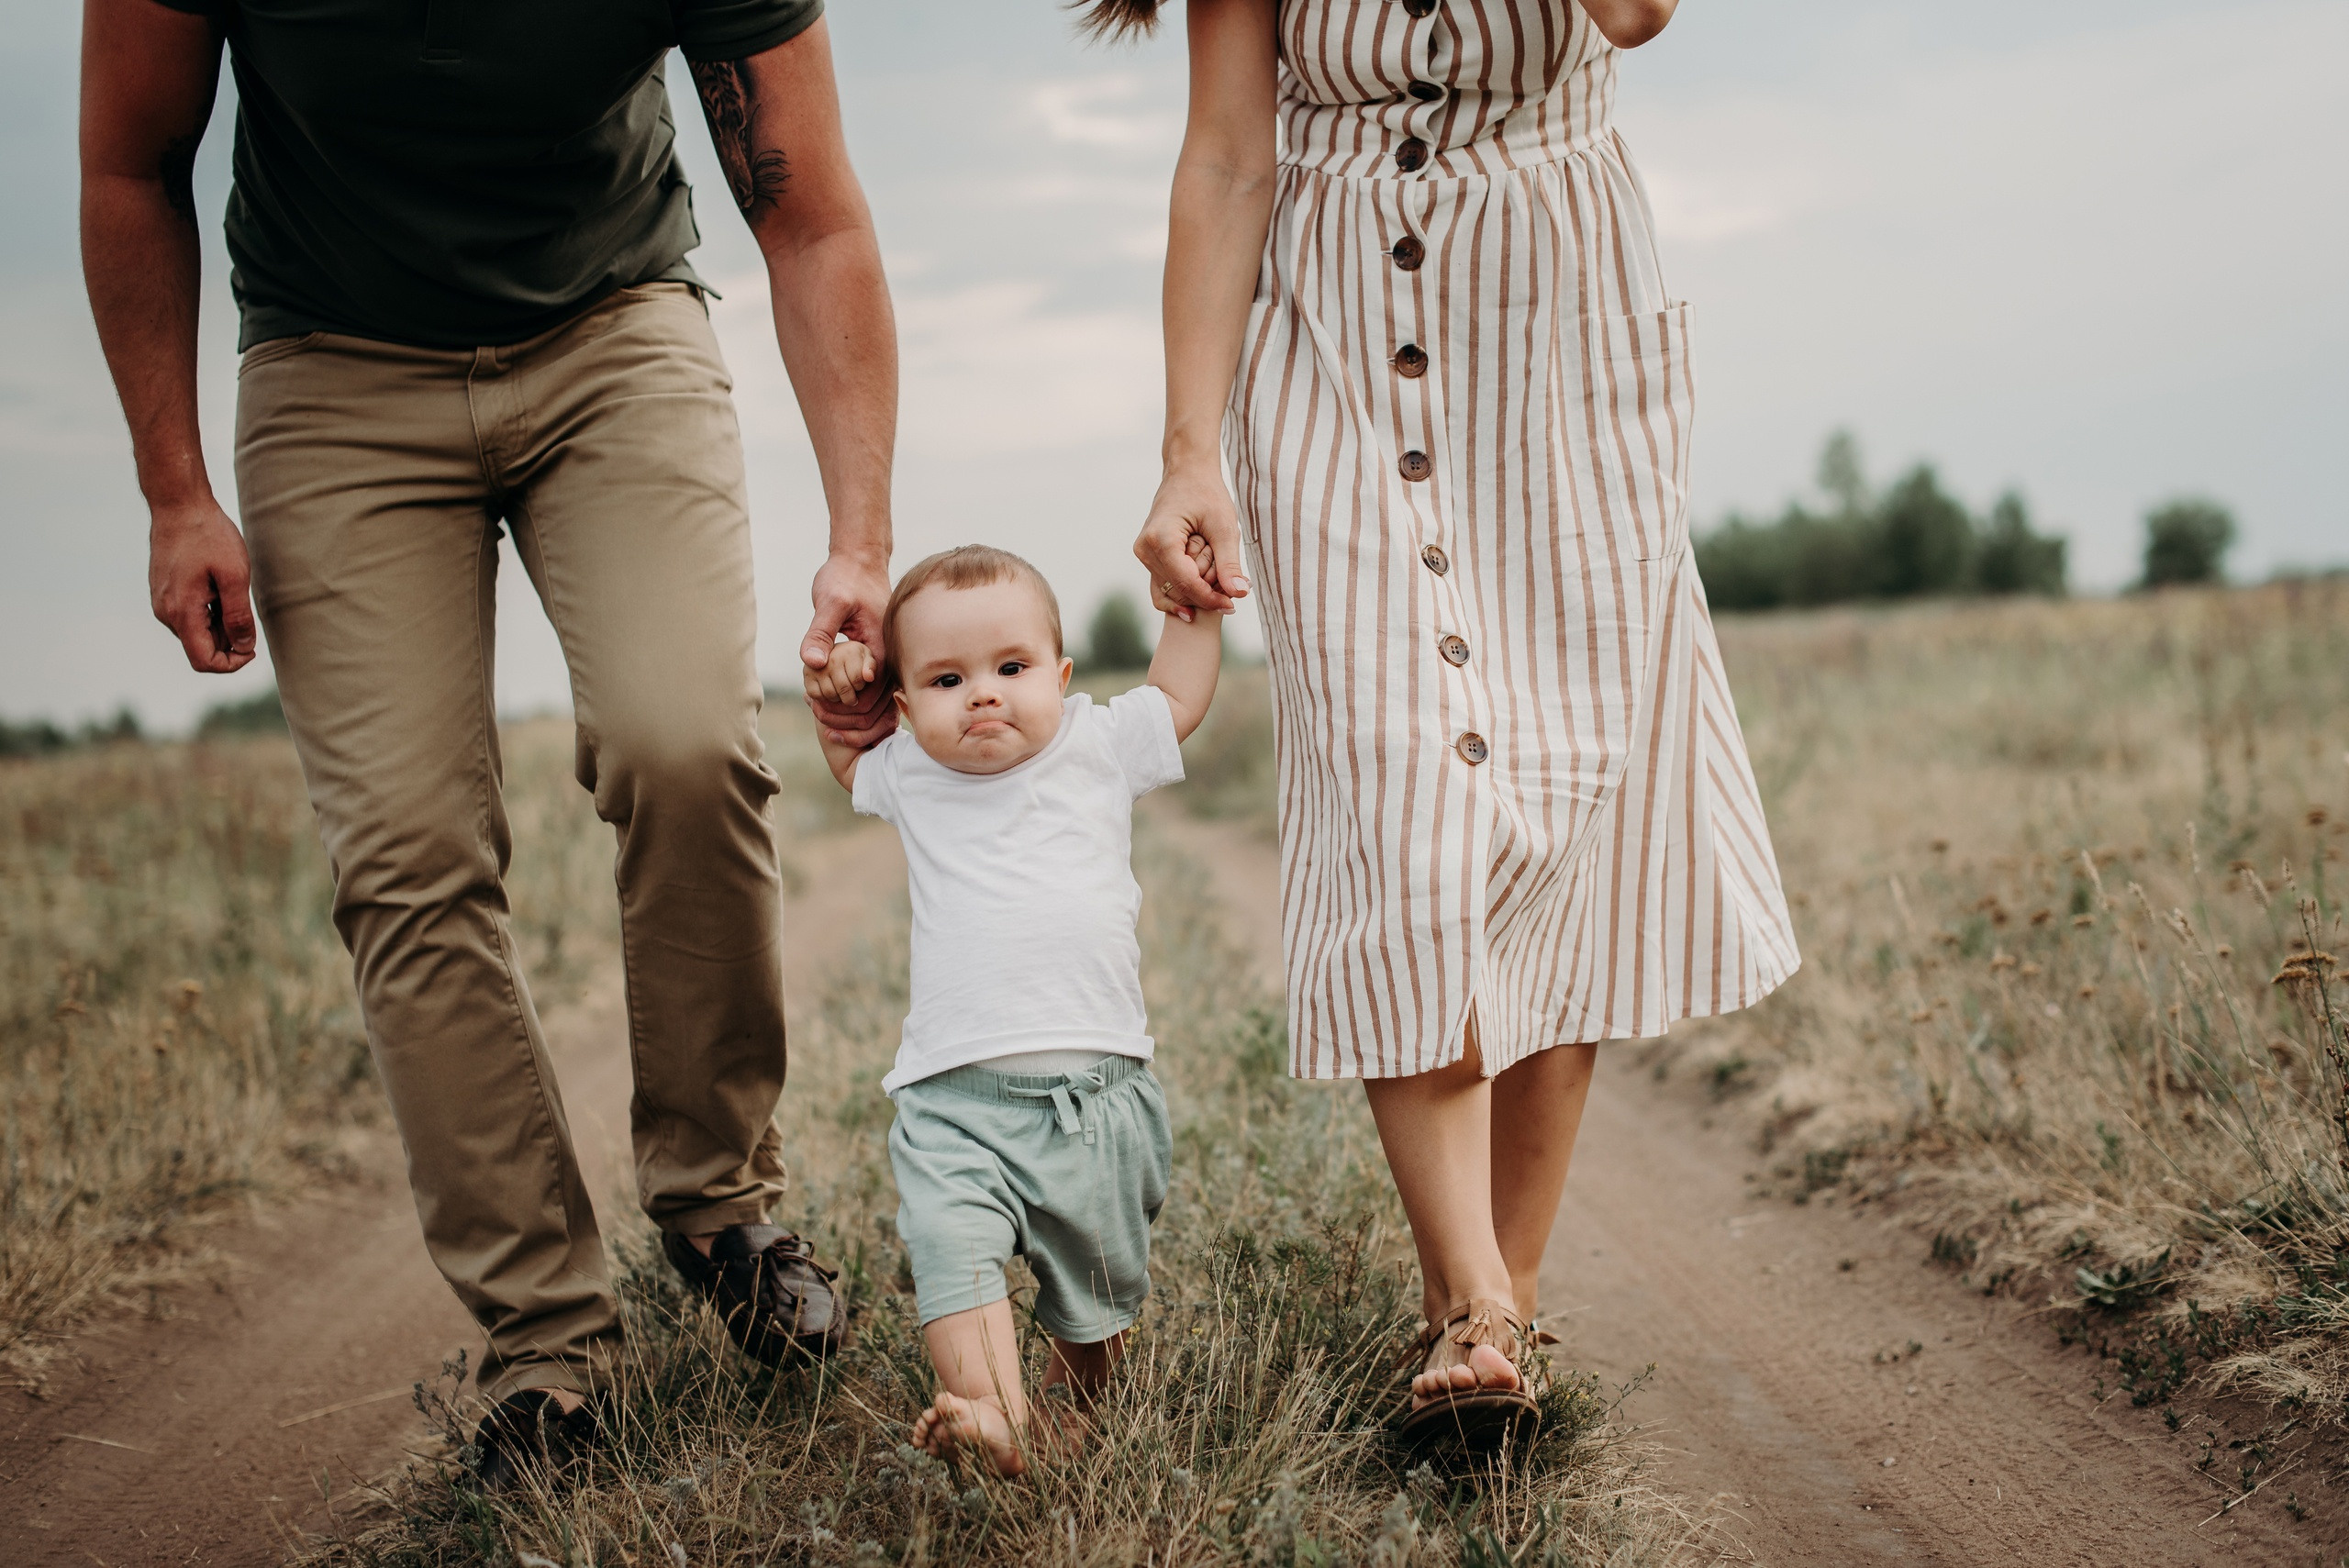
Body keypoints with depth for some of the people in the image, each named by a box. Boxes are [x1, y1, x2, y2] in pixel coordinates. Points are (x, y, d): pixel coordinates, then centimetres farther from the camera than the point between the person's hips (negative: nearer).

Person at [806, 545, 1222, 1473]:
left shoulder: (1096, 746, 6)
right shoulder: (911, 778, 10)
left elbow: (1179, 698, 23)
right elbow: (847, 758, 33)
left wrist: (1192, 603, 16)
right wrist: (835, 696, 16)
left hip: (1097, 1090, 0)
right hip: (953, 1097, 0)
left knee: (1096, 1279, 12)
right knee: (952, 1247, -25)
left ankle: (1083, 1384, 36)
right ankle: (991, 1415, -33)